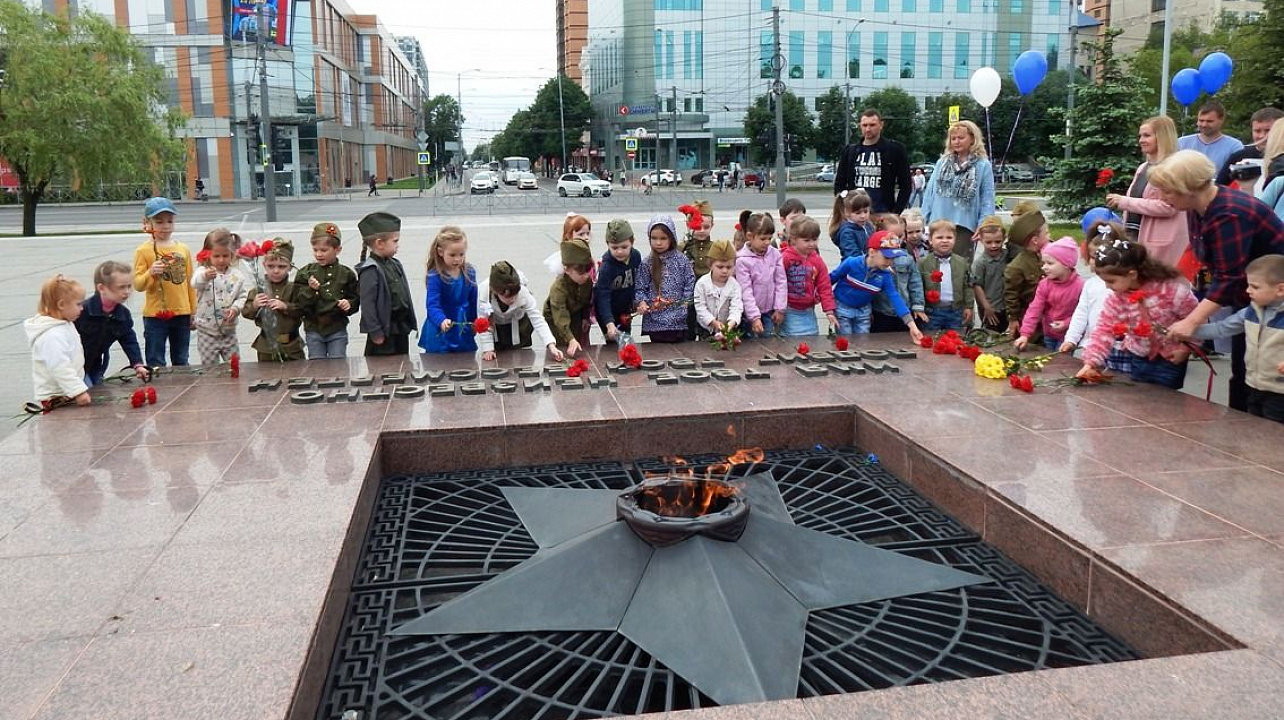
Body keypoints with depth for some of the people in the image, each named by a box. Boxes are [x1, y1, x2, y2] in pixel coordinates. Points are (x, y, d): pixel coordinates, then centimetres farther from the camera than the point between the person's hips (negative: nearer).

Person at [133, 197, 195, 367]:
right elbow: (137, 284, -7)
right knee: (156, 364, 3)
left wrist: (194, 312, 11)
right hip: (155, 315, -3)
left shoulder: (183, 249, 7)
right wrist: (151, 273, -26)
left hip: (182, 314, 3)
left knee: (181, 363, 14)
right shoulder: (143, 251, -4)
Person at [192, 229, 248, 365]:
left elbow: (244, 297, 1)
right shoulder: (203, 271, -9)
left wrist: (235, 308, -20)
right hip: (207, 332, -2)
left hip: (229, 331, 2)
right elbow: (195, 283, -31)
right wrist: (205, 277, -54)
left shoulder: (237, 276, 0)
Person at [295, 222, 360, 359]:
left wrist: (349, 304, -16)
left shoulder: (346, 273, 0)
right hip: (313, 328, 1)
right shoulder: (305, 273, 1)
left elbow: (356, 299, 5)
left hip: (337, 329, -1)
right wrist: (311, 290, -20)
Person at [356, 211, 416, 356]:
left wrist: (410, 323, 15)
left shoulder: (395, 264, 9)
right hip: (384, 330, -8)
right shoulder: (370, 270, -17)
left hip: (401, 328, 8)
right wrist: (375, 333, -19)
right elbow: (367, 304, -19)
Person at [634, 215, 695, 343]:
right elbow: (640, 288, 2)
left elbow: (690, 283, 3)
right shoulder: (647, 263, 1)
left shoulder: (681, 260, 0)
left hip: (679, 319, 0)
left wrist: (685, 302, -5)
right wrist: (641, 302, -14)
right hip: (655, 321, 0)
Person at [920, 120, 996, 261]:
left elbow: (987, 200, -2)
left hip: (964, 225, -3)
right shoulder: (942, 162, 10)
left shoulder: (983, 165, 1)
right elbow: (930, 193, 9)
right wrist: (923, 220, 3)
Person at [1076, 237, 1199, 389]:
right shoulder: (1115, 297, -11)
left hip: (1169, 359, -4)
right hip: (1137, 358, 4)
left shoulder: (1172, 288, -25)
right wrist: (1090, 362, -18)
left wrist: (1185, 348, -15)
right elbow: (1104, 330, -10)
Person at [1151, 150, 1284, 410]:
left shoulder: (1229, 215, -28)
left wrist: (1191, 322, -38)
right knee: (1240, 370, 12)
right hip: (1245, 295, 9)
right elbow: (1213, 267, 6)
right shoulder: (1197, 209, 0)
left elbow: (1228, 278, -33)